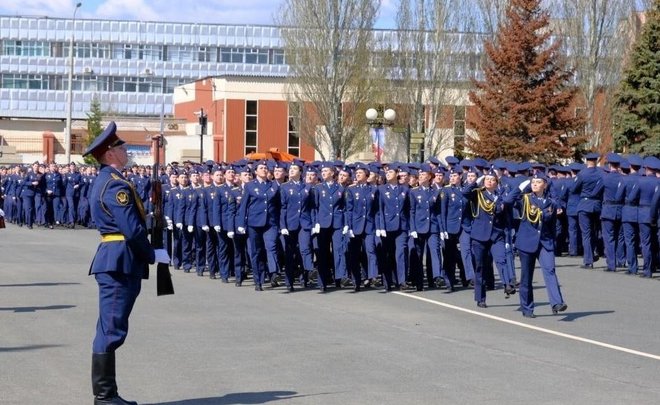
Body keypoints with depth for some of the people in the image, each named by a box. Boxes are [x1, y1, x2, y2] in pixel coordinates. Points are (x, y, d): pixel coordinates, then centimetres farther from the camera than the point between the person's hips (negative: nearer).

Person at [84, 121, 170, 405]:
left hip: (114, 261, 11)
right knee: (112, 330, -7)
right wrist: (152, 255, -6)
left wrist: (146, 254, 11)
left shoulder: (105, 181, 17)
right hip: (120, 262, -11)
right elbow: (132, 230, -21)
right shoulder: (115, 185, -15)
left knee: (111, 329, 13)